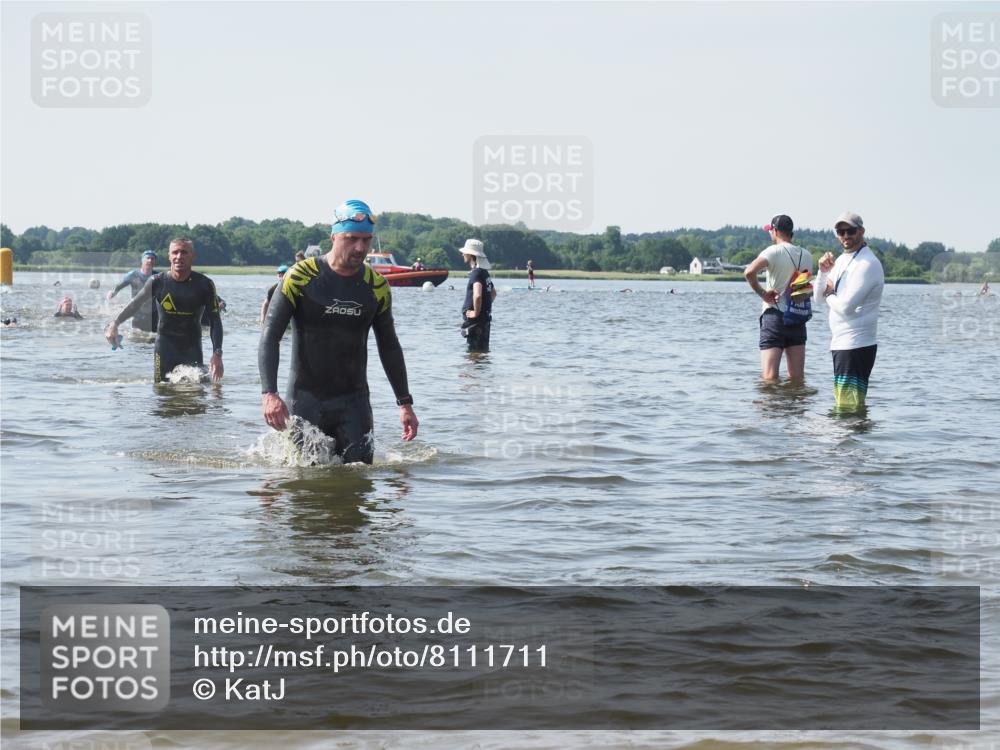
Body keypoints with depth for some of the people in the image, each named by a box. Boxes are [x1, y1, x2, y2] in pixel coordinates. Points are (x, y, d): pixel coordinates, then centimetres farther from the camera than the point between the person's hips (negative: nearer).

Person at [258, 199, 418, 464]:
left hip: (353, 400, 3)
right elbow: (270, 337, -11)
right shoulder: (300, 278, -10)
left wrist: (405, 403, 10)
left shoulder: (376, 286, 2)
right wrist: (269, 394, -24)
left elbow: (389, 346, 13)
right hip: (304, 399, -3)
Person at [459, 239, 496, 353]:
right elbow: (493, 293, 27)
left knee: (476, 351, -6)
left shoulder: (476, 273, -18)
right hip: (486, 317, 10)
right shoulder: (485, 272, 13)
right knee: (483, 349, 15)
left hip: (476, 319, -10)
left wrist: (476, 312, -21)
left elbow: (477, 295, -33)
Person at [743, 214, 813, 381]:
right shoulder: (806, 255, 8)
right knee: (797, 378, 8)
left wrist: (762, 293, -13)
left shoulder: (774, 251, -10)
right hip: (798, 319, 5)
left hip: (774, 315, -5)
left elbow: (749, 272, -25)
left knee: (769, 377, -8)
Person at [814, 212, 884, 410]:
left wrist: (830, 294, -2)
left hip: (856, 344, -10)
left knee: (848, 406, -10)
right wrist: (824, 271, -2)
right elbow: (818, 296, 15)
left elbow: (846, 306, -22)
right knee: (842, 402, 15)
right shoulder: (842, 260, 15)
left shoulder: (867, 264, -15)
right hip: (841, 342, 10)